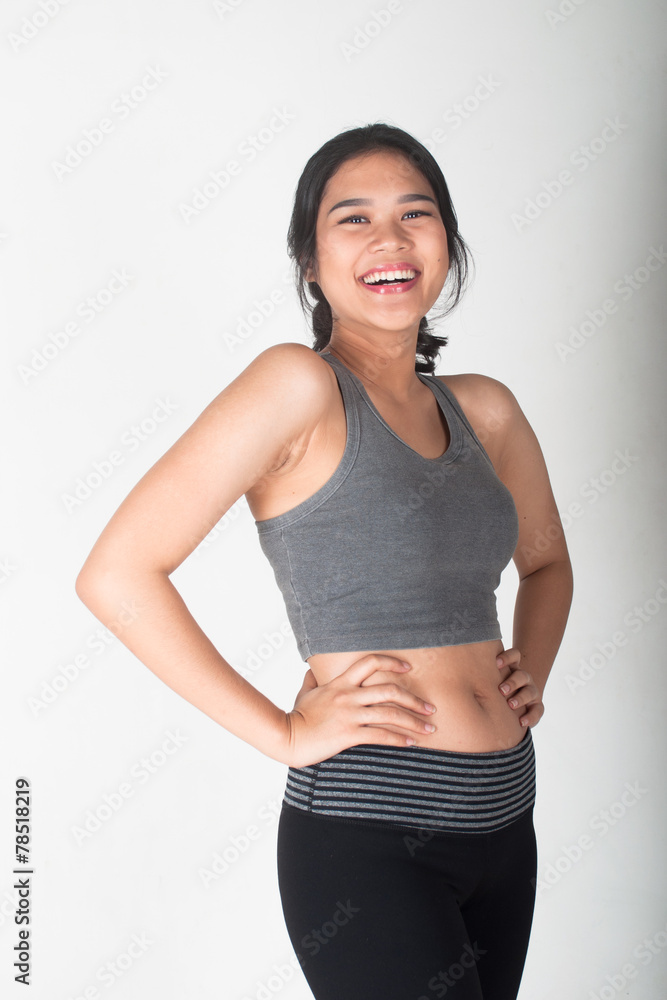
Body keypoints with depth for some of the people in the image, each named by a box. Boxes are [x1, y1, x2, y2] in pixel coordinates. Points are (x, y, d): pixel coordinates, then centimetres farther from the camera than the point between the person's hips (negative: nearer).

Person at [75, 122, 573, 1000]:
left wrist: (531, 675, 7)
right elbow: (116, 574, -18)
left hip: (503, 822, 7)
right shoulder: (302, 385, -12)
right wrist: (286, 734, -15)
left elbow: (545, 561, 25)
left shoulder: (484, 410, 7)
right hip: (368, 836, -7)